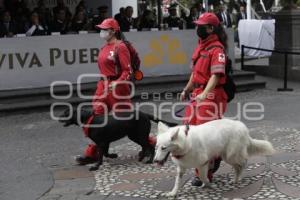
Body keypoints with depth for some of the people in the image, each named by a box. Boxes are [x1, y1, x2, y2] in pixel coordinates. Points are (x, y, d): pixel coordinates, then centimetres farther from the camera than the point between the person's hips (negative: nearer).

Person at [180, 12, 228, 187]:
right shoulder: (201, 46, 15)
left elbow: (216, 75, -25)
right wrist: (187, 89, 24)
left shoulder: (217, 49, -14)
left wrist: (205, 93, -36)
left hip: (211, 95, -9)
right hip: (198, 94, 9)